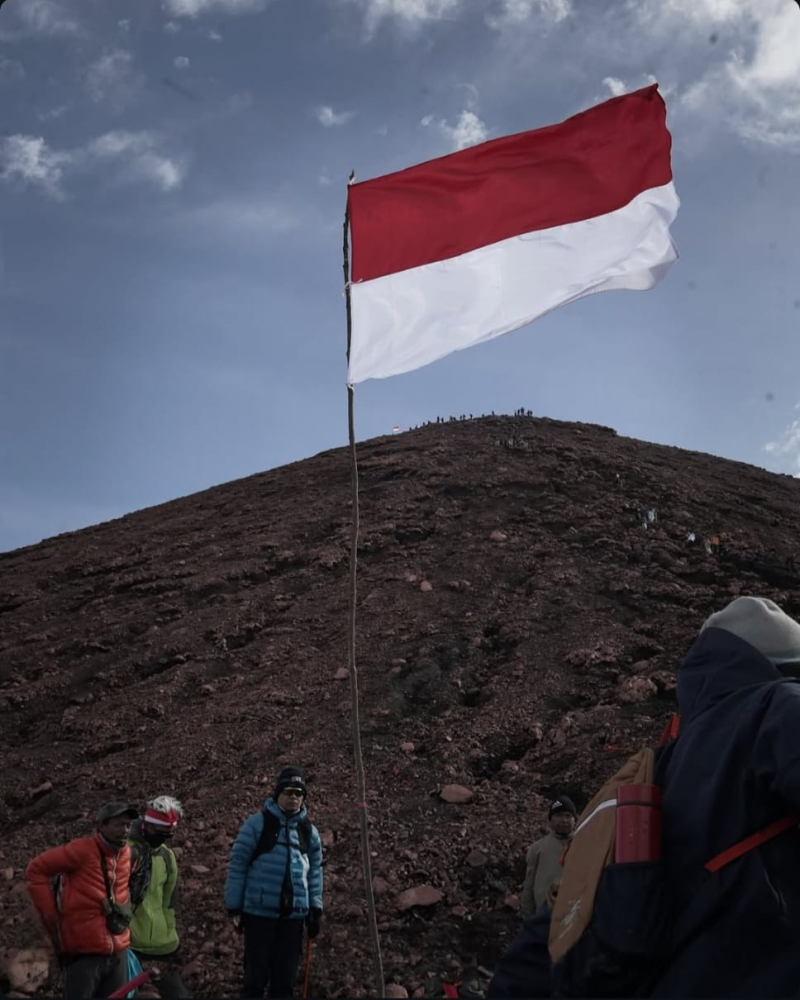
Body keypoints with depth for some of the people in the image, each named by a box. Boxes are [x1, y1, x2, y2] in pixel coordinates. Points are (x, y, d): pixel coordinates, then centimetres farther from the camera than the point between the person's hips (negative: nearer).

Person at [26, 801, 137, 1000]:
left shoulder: (126, 853, 7)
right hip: (85, 952, -6)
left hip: (118, 952, 6)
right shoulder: (83, 850, -13)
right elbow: (37, 869, -9)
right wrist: (49, 913, -9)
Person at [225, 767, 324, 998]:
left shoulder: (309, 831, 9)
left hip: (294, 914, 4)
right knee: (256, 976, 0)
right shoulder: (258, 823, -5)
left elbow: (315, 872, 14)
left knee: (285, 979, 9)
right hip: (260, 912, -4)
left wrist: (315, 908, 8)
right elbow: (238, 865, -4)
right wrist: (234, 906, -4)